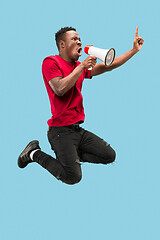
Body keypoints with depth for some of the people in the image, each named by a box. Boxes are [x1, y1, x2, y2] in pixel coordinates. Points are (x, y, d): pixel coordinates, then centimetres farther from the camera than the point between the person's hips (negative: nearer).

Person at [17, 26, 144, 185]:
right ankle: (35, 153, 1)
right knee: (73, 177, -19)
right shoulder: (51, 62, -7)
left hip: (78, 130, 8)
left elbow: (108, 66, 17)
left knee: (110, 156, 6)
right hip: (60, 130, -8)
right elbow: (60, 89, -21)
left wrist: (134, 50, 12)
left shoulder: (79, 66, 14)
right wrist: (82, 66, -17)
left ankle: (70, 154, 12)